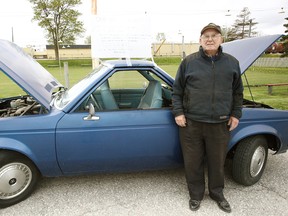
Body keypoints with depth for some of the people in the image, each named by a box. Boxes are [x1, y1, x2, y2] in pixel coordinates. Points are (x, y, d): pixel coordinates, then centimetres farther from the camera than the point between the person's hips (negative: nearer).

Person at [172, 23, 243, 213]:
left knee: (217, 161, 16)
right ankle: (196, 194, 32)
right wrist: (178, 112, -4)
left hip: (220, 124, 2)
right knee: (193, 162, 10)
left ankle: (217, 193, 40)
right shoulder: (189, 62, -1)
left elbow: (238, 92, 13)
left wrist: (236, 114, 8)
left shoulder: (232, 63, 5)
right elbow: (177, 90, 3)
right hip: (191, 123, -1)